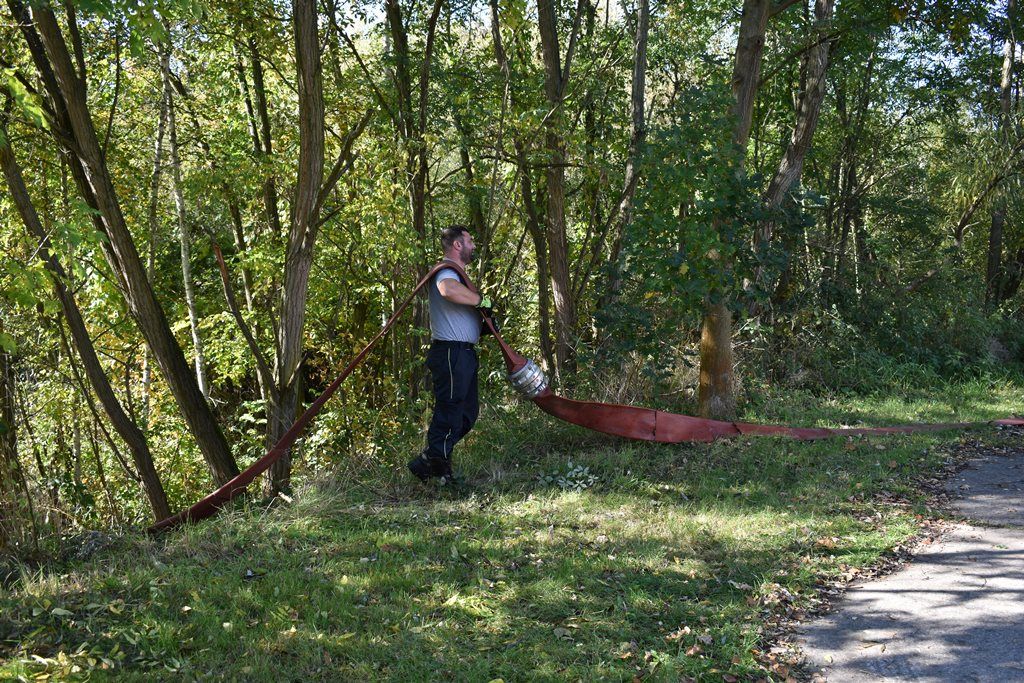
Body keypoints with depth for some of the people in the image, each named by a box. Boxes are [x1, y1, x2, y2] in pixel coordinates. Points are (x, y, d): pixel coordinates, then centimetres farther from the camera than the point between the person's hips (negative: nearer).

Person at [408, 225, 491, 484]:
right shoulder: (446, 272, -13)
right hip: (451, 353, -11)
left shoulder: (455, 273, 23)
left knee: (468, 411, 15)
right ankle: (432, 463, -2)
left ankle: (435, 458, 20)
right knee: (450, 412, -8)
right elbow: (449, 290, -39)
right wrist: (481, 300, -23)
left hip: (463, 354, 11)